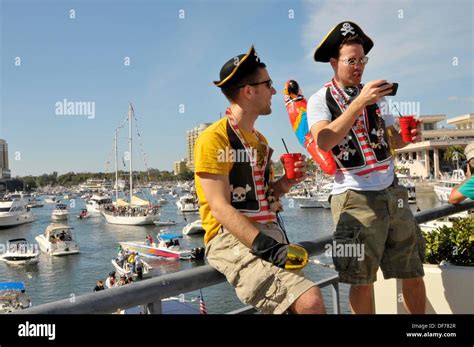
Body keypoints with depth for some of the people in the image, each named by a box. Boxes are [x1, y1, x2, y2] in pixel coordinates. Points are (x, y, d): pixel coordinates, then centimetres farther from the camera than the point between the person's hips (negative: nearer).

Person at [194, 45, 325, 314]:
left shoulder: (261, 141, 19)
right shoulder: (213, 139, -7)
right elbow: (220, 208, -15)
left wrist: (284, 183, 5)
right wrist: (268, 248, -23)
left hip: (269, 232, 8)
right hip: (231, 238, -8)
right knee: (310, 301, -24)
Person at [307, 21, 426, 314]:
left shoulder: (375, 95, 12)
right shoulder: (320, 100, -4)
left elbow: (392, 140, 18)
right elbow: (324, 142, -22)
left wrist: (407, 137, -5)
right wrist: (359, 102, -26)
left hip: (393, 192, 5)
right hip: (355, 198, -5)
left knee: (414, 274, 13)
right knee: (362, 280, 5)